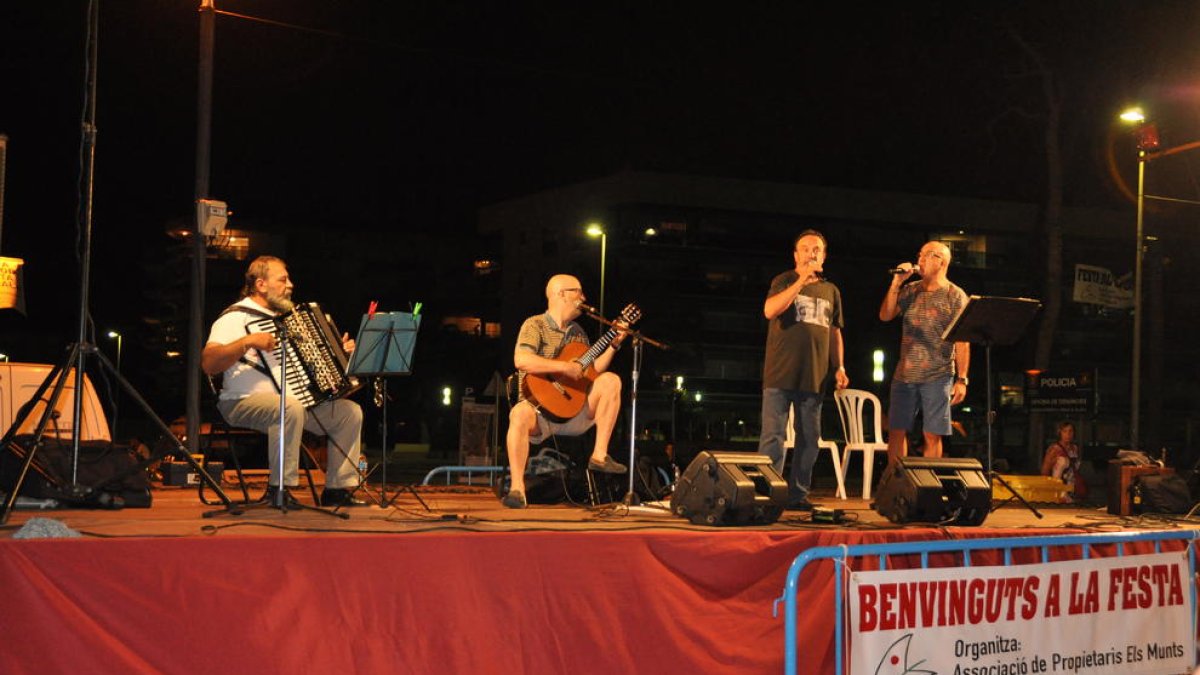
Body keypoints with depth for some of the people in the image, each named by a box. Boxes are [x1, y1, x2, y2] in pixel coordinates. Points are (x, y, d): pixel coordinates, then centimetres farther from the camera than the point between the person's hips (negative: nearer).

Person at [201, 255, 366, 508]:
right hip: (245, 403, -9)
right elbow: (208, 364, -19)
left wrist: (339, 351, 15)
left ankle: (338, 488, 0)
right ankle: (279, 488, -29)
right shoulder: (236, 317, -6)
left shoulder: (283, 316, 22)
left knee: (351, 411, -3)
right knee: (291, 408, -39)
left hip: (300, 400, 9)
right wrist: (247, 342, -26)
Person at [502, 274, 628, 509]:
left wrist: (614, 345, 8)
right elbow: (521, 360, -23)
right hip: (540, 407, -6)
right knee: (520, 415, -39)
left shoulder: (577, 332, 17)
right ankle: (517, 488, -35)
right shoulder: (535, 325, -5)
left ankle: (599, 455, -15)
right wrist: (565, 367, -22)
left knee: (611, 381, -13)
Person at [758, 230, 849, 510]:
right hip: (781, 374, -4)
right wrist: (801, 281, -18)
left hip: (814, 377, 5)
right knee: (773, 436, -6)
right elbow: (770, 311, -15)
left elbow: (835, 332, 21)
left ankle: (798, 493, 13)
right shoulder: (784, 281, 3)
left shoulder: (831, 291, 16)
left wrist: (839, 367, 10)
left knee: (809, 438, 6)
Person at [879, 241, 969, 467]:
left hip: (937, 377, -4)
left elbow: (962, 341, -6)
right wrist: (896, 283, -5)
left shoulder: (955, 296, -3)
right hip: (904, 375, 4)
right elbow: (885, 315, 4)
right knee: (896, 431, 4)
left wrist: (962, 379, -12)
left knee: (932, 435, -1)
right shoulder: (910, 290, 12)